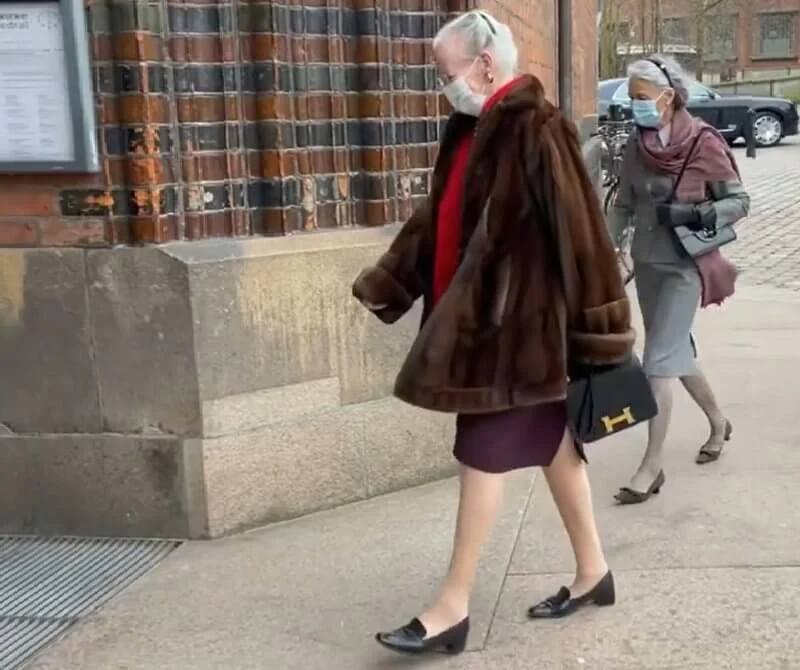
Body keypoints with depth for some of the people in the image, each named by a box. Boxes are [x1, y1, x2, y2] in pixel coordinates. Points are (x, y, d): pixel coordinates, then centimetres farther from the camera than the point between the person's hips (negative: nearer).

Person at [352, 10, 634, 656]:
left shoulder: (536, 130, -17)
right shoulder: (471, 130, 10)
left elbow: (578, 230, -17)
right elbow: (437, 217, 16)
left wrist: (600, 326, -15)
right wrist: (386, 282, 14)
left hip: (519, 323, -8)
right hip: (480, 315, 9)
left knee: (483, 456, -3)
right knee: (551, 442, 16)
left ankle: (454, 608, 9)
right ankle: (592, 571, 31)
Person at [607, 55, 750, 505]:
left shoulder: (704, 143, -15)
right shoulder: (636, 146, 0)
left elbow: (740, 201, -9)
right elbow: (625, 206, 8)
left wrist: (694, 214, -25)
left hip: (686, 266, -6)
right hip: (647, 264, 6)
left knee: (659, 359, -9)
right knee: (678, 351, 18)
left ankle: (653, 464, 0)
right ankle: (718, 422, 41)